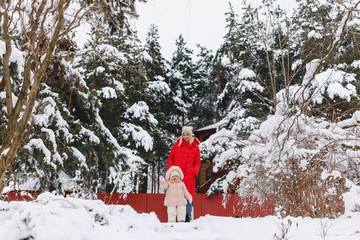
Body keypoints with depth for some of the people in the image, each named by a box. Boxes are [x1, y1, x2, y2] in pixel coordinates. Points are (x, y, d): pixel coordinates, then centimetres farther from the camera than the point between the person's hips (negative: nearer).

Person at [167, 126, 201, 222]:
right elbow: (170, 158, 15)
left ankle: (188, 215, 3)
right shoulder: (176, 146, 11)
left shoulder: (195, 148, 11)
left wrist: (195, 171, -4)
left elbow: (197, 162, 14)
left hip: (189, 176, 0)